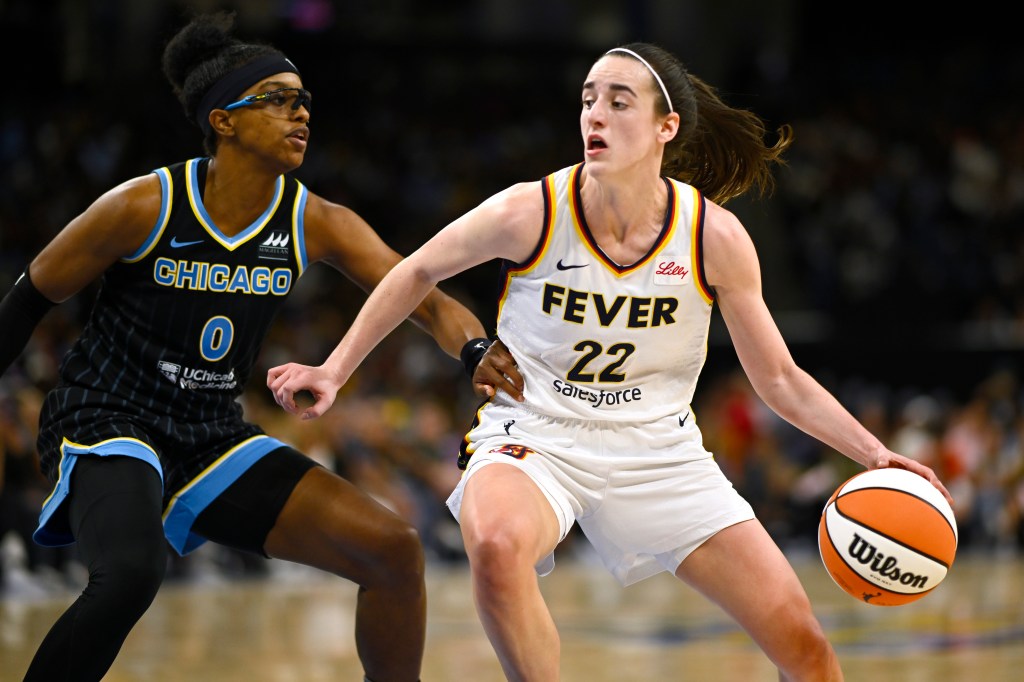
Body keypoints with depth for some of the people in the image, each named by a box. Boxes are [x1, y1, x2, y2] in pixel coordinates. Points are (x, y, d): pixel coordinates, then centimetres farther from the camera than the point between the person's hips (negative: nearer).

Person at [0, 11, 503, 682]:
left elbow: (423, 297, -10)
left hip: (214, 438, 6)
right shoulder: (144, 207, -14)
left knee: (395, 549, -3)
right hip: (106, 422, -6)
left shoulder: (317, 224, -3)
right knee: (132, 573, -37)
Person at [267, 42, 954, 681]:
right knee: (497, 545, -39)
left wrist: (873, 453, -11)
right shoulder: (531, 212, -15)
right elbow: (418, 273, 5)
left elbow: (780, 380, 0)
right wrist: (335, 371, 6)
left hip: (658, 451, 2)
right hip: (534, 439, -2)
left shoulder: (715, 236, -11)